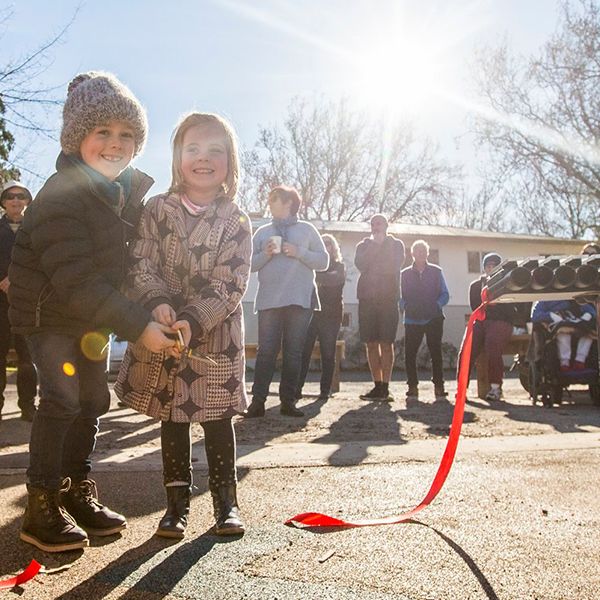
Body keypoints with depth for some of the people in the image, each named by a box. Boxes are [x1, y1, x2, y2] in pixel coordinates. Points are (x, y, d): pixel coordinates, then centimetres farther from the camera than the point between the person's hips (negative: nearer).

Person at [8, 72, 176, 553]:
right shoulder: (61, 196, -26)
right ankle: (42, 509, 1)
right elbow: (76, 282, -32)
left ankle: (78, 493, 24)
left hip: (95, 315, 7)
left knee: (93, 400, 10)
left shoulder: (133, 191, -2)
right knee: (62, 399, -12)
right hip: (50, 311, -7)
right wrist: (139, 326, -36)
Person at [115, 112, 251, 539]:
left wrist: (192, 321, -23)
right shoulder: (158, 210, 1)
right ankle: (178, 503, 23)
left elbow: (231, 285, -11)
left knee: (218, 417, 7)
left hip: (217, 335, -1)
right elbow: (142, 267, -4)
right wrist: (158, 304, -24)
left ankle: (226, 501, 21)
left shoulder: (236, 221, -4)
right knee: (172, 418, 10)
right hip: (162, 332, 2)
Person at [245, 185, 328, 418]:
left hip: (300, 301, 0)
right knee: (266, 351, -5)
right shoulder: (262, 232, 15)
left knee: (293, 352, 2)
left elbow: (323, 261, 5)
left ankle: (288, 401, 7)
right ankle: (258, 400, -4)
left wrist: (299, 252, -8)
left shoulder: (306, 229, 11)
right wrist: (266, 254, -9)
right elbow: (250, 264, 9)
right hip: (269, 301, 1)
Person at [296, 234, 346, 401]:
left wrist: (316, 277, -28)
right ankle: (297, 387, -7)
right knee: (304, 351, -8)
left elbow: (333, 278, -15)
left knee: (328, 353, 0)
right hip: (311, 311, 1)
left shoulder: (339, 267, 8)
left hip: (331, 314, -1)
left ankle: (325, 389, 5)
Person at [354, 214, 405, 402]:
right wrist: (374, 245, -3)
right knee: (371, 343, 0)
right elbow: (360, 265, -2)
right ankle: (377, 386, 5)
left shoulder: (396, 245, 12)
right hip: (367, 297, 3)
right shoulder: (363, 245, 18)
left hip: (388, 297, -2)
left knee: (386, 343, -7)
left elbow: (394, 266, -5)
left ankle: (385, 387, -8)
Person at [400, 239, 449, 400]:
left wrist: (437, 305, -12)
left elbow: (445, 294, 6)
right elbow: (400, 297, 7)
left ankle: (439, 386, 3)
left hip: (433, 319, -1)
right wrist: (407, 306, -13)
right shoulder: (405, 274, 10)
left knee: (435, 352, -3)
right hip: (412, 319, 1)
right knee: (409, 353, -5)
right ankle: (412, 386, 6)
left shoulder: (436, 272, 9)